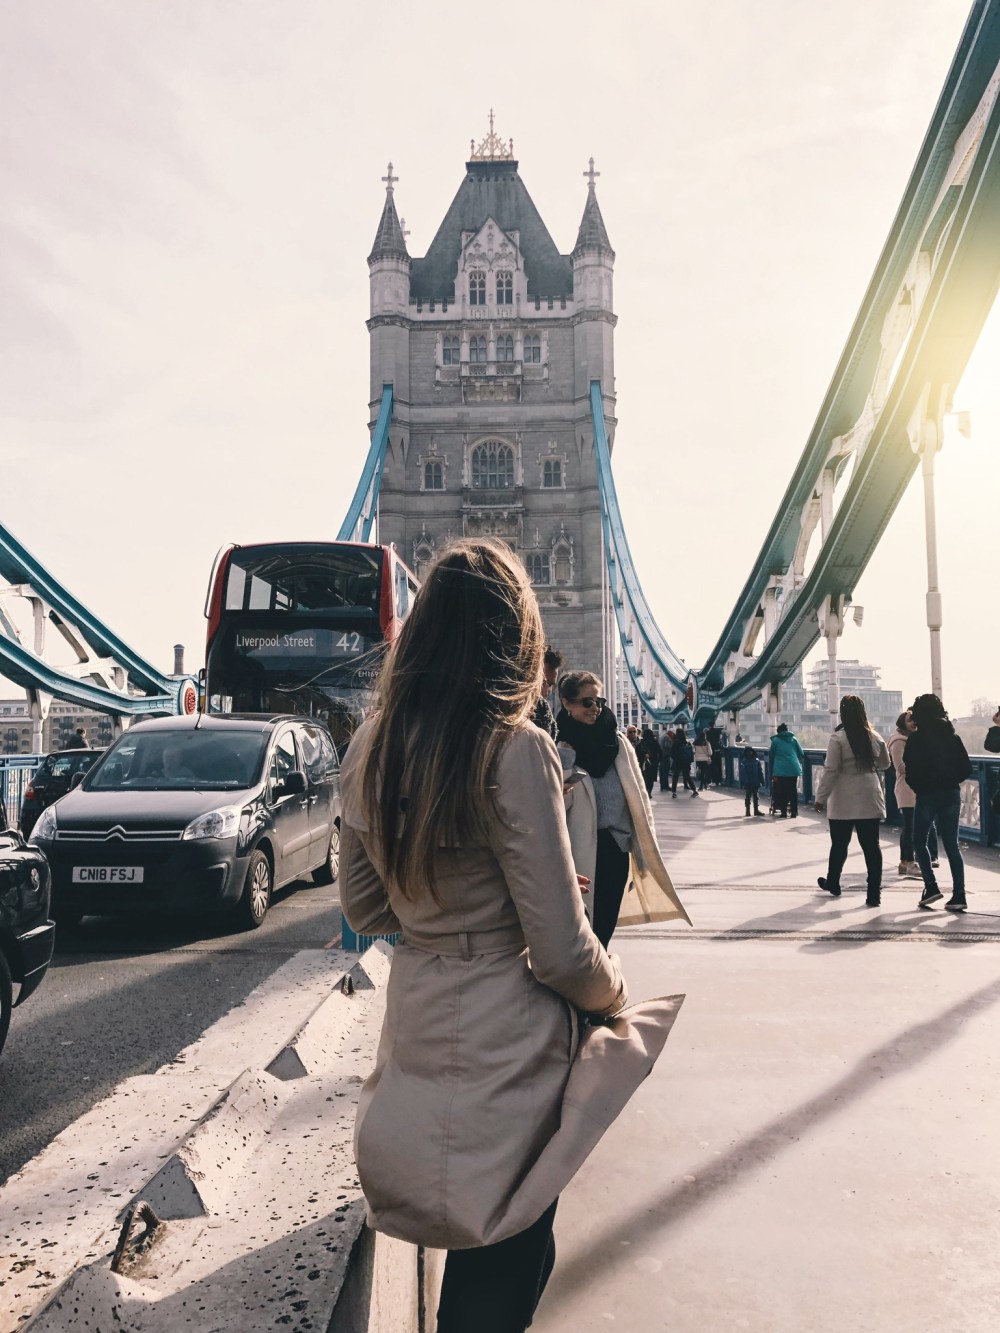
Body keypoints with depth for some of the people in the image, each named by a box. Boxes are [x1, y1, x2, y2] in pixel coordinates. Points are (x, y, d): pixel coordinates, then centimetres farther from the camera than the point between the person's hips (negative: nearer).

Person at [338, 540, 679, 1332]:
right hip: (507, 1041, -6)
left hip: (415, 1025, 6)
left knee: (475, 1251, 28)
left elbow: (364, 910, 9)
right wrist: (615, 994, 2)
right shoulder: (514, 750, -21)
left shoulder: (370, 749, -1)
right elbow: (562, 952, -18)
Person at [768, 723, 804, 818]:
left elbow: (771, 755, 9)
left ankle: (784, 812, 3)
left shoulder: (775, 740, 4)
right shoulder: (793, 739, 9)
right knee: (793, 791, 7)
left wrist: (772, 769, 23)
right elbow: (800, 753, 10)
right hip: (794, 769, 2)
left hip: (780, 770, -2)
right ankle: (794, 812, 7)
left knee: (782, 792, 4)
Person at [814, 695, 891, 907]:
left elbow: (830, 770, -13)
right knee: (871, 846, 3)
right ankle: (874, 894, 1)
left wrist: (821, 798, -6)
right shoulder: (874, 737, 3)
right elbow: (884, 763, 18)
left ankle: (832, 883, 31)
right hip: (870, 801, 3)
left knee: (839, 844, 13)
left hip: (843, 803, -3)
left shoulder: (838, 738, -12)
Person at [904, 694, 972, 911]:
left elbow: (910, 770, -11)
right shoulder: (953, 736, 6)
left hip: (927, 795, -4)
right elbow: (966, 768, 4)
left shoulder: (916, 738, -9)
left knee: (919, 841, 11)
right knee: (952, 845, 8)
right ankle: (959, 895, 4)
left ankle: (931, 886, 1)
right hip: (952, 794, 5)